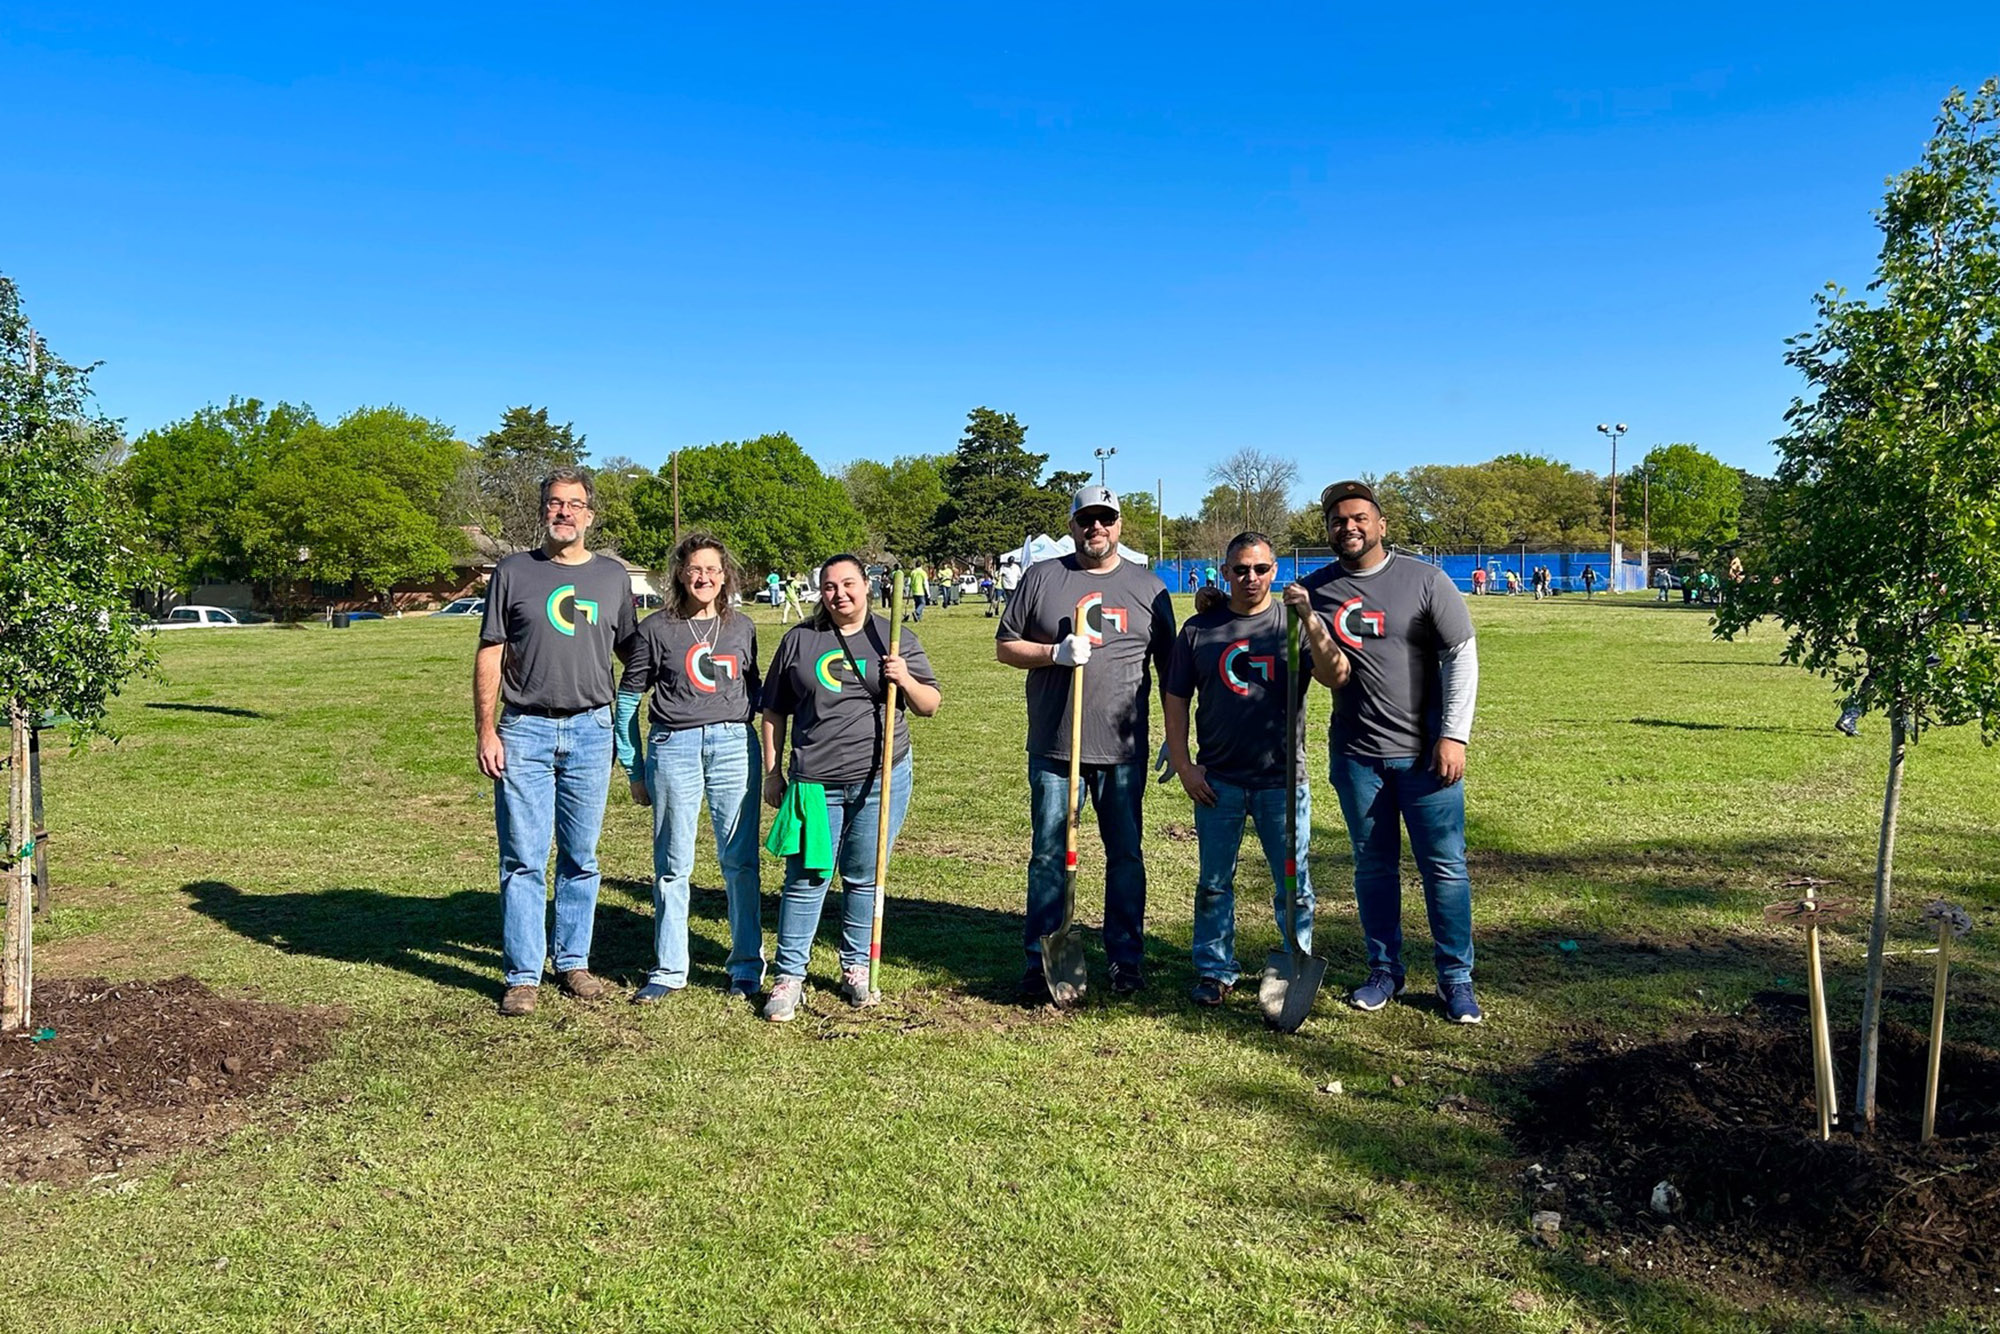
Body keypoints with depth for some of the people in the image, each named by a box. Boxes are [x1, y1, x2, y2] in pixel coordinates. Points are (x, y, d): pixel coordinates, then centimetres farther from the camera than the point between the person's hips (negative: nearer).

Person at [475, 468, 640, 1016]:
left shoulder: (612, 576, 11)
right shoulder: (513, 572, 5)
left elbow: (632, 652, 15)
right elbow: (490, 656, 3)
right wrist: (485, 732, -5)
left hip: (591, 730, 2)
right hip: (524, 729, -2)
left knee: (581, 859, 9)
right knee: (523, 860, -1)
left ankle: (573, 962, 21)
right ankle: (522, 976, 6)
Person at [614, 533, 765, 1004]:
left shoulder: (743, 627, 10)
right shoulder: (656, 629, 2)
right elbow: (628, 700, 6)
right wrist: (635, 770, 4)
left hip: (735, 746, 2)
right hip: (673, 749, -1)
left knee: (740, 861, 4)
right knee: (673, 864, 5)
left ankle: (746, 965, 17)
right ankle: (669, 969, 18)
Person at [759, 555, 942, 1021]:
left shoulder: (895, 638, 7)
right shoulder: (798, 640, 8)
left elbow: (930, 706, 8)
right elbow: (774, 711, 13)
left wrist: (905, 680, -12)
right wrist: (772, 772, 9)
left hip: (882, 778, 0)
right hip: (815, 781, 0)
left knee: (864, 879, 9)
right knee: (806, 880, -1)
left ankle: (856, 969, 24)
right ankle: (789, 977, 8)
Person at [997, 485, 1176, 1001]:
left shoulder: (1148, 586, 8)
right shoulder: (1042, 577, 5)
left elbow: (1170, 669, 11)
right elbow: (1005, 646, 5)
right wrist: (1056, 653, -12)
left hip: (1125, 750, 1)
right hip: (1054, 747, -1)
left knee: (1126, 855, 9)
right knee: (1048, 857, 5)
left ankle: (1127, 957, 22)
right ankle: (1040, 960, 16)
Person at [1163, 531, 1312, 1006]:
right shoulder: (1199, 629, 3)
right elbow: (1175, 699, 7)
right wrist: (1182, 765, 1)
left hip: (1282, 779, -1)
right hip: (1218, 780, 2)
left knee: (1294, 886, 7)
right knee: (1214, 883, 11)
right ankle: (1215, 970, 26)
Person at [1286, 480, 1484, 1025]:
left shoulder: (1423, 579, -3)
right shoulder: (1316, 590, 2)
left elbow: (1462, 657, -3)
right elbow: (1335, 677, -6)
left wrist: (1453, 735, -8)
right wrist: (1310, 623, -20)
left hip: (1425, 753, -2)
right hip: (1356, 755, 2)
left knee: (1444, 867, 2)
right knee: (1373, 867, 12)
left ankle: (1455, 978, 15)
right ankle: (1384, 970, 25)